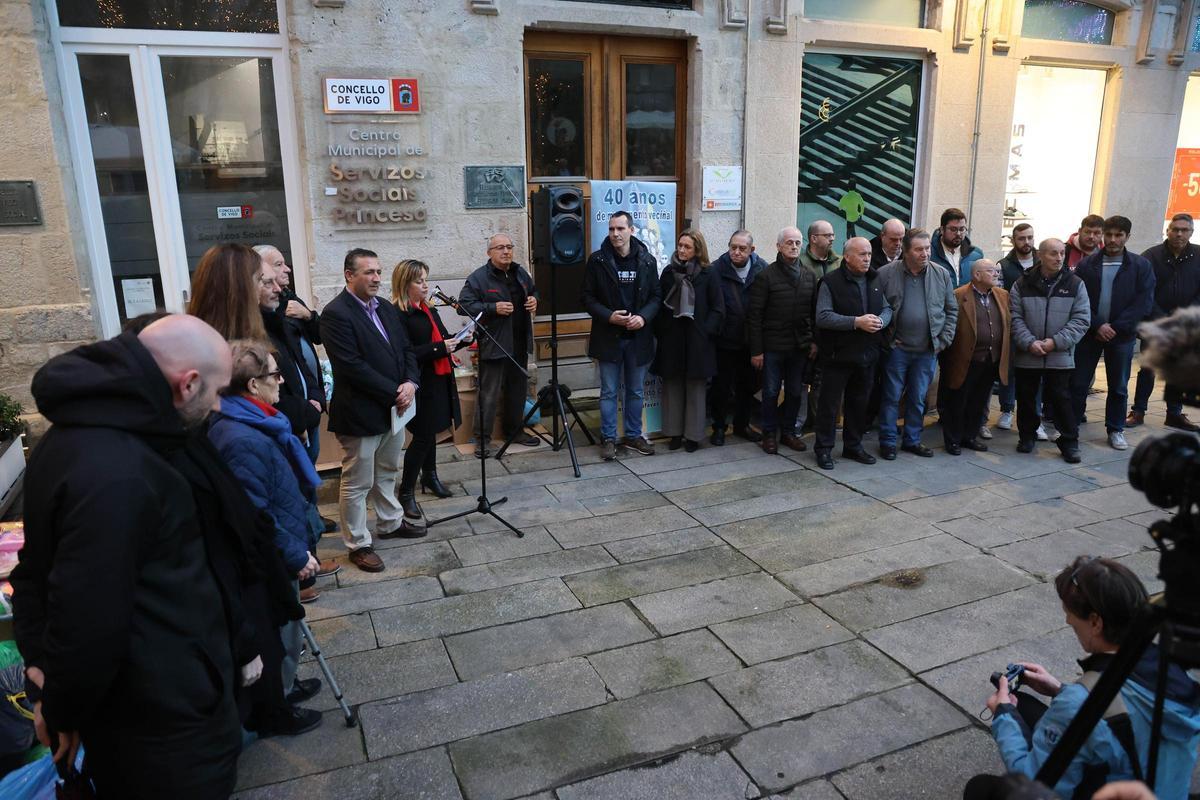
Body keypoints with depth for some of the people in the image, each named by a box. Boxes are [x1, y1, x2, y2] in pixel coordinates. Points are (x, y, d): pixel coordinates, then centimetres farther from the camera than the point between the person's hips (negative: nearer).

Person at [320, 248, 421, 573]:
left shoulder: (386, 308, 9)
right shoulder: (336, 314, -16)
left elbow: (406, 349, 12)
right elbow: (353, 367, -23)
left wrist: (410, 383, -7)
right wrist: (395, 393, -19)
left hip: (394, 408, 8)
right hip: (360, 414, -8)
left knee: (387, 473, 24)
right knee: (357, 483, 5)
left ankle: (390, 522, 41)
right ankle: (358, 544, 19)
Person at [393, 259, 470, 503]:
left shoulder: (428, 310, 12)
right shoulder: (398, 315, -14)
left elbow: (443, 340, 18)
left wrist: (461, 340, -2)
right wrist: (440, 348, -25)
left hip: (439, 380, 8)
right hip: (421, 384, -8)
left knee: (430, 431, 19)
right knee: (422, 435, -3)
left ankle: (430, 476, 35)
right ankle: (406, 492, 7)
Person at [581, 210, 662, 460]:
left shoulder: (647, 260, 1)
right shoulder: (597, 260, -5)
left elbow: (656, 296, 4)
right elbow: (587, 297, -2)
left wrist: (643, 317, -14)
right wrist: (609, 316, -16)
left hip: (638, 336, 2)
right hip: (608, 337, -2)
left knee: (636, 391, 13)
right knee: (609, 391, 6)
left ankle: (634, 436, 26)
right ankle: (608, 438, 17)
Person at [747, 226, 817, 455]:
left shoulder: (809, 276, 9)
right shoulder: (766, 276, -6)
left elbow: (815, 312, 13)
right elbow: (754, 316, -9)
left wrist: (815, 341, 4)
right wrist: (756, 350, -12)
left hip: (800, 347, 4)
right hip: (773, 347, -4)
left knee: (795, 392, 12)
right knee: (771, 392, 5)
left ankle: (788, 431, 26)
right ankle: (770, 434, 18)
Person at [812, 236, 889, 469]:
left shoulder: (876, 280, 9)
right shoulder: (831, 282, -10)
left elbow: (887, 308, 12)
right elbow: (823, 316, -18)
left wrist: (880, 321, -11)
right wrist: (857, 322, -24)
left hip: (867, 354, 6)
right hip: (838, 354, -6)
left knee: (859, 402, 15)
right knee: (829, 403, 1)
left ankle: (853, 446, 28)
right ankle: (823, 448, 12)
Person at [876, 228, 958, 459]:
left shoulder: (942, 275, 4)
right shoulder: (886, 274, -6)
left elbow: (952, 310, 10)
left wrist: (944, 340, 3)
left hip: (928, 351, 3)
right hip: (897, 348, -3)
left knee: (918, 398, 11)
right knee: (892, 397, 4)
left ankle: (912, 440, 24)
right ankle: (887, 442, 15)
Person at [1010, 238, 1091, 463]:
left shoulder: (1075, 284, 1)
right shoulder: (1022, 285, 1)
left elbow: (1082, 319, -2)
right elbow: (1015, 318, -2)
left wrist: (1056, 341, -13)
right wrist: (1030, 342, -15)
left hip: (1060, 356, -1)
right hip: (1026, 355, 1)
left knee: (1061, 399, 2)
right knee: (1026, 398, 11)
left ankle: (1069, 443, 13)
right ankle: (1027, 436, 28)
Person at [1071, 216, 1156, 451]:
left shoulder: (1141, 266, 0)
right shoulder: (1086, 265, 1)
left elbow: (1144, 302, -6)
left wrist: (1114, 327, -13)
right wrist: (1097, 325, -15)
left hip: (1121, 335, 0)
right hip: (1089, 333, 0)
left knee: (1119, 387, 10)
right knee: (1078, 383, 3)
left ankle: (1116, 430, 22)